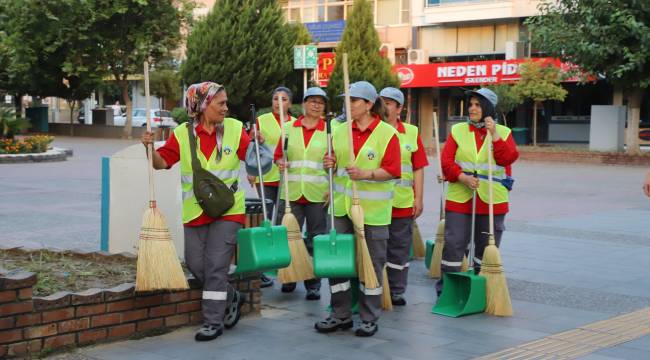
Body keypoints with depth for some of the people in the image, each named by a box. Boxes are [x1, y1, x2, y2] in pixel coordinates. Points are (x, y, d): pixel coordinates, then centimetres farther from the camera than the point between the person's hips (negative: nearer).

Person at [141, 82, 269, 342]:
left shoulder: (235, 129, -1)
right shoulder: (182, 134, 0)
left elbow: (253, 160, -1)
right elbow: (162, 163, 0)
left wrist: (258, 145, -21)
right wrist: (150, 148, -18)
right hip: (194, 211, 2)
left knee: (216, 265, -7)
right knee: (195, 264, 5)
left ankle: (213, 321, 3)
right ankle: (230, 298, 29)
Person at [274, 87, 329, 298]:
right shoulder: (289, 129, 8)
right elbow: (279, 155, 13)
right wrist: (280, 163, -8)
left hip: (318, 194, -1)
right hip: (291, 193, 2)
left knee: (316, 241, 3)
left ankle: (313, 284, 13)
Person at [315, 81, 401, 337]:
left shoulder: (387, 133, -8)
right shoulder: (340, 131, 8)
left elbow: (392, 171, -12)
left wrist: (366, 174, -25)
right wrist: (330, 164, -7)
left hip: (373, 210, -5)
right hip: (342, 206, 5)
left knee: (372, 263, 4)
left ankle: (369, 318, 16)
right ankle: (341, 315, 19)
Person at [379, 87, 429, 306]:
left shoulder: (411, 133, 5)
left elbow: (418, 168, 5)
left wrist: (418, 199, 1)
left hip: (402, 203, 1)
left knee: (399, 249, 9)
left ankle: (396, 292, 20)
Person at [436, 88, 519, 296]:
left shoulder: (503, 132, 5)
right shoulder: (458, 130, 4)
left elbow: (509, 158, -11)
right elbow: (446, 161, -3)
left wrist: (494, 134, -19)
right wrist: (462, 177, -18)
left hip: (492, 201, 1)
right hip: (459, 199, 0)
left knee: (487, 245, 10)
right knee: (454, 242, -4)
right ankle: (446, 285, 6)